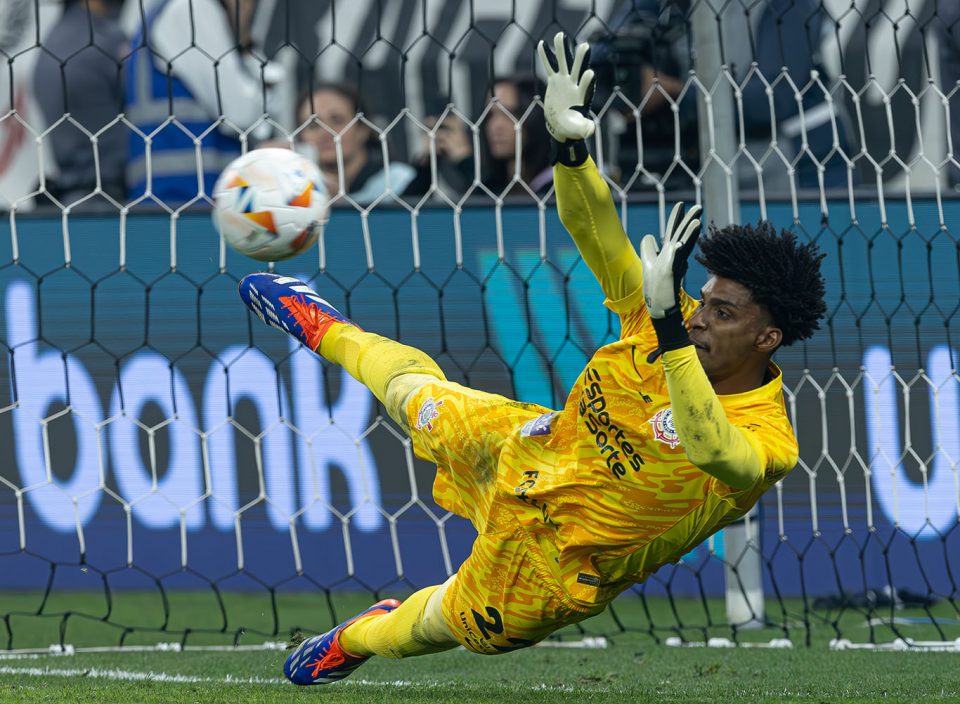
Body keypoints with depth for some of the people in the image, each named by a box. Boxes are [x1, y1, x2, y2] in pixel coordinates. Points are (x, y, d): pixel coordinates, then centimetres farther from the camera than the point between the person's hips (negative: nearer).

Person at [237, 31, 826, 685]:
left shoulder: (767, 444, -34)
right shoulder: (684, 330, -18)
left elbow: (712, 450, -57)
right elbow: (601, 240, -17)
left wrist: (669, 325, -66)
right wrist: (571, 147, -36)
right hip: (527, 453, 5)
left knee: (440, 624, 16)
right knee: (417, 394, 29)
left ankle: (356, 641, 52)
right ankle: (325, 330, 61)